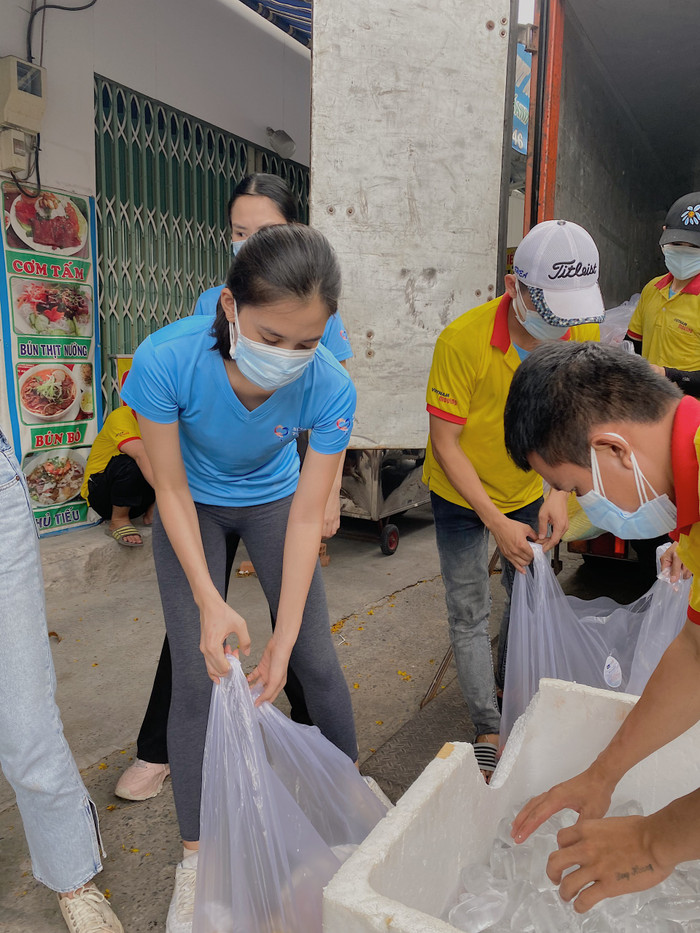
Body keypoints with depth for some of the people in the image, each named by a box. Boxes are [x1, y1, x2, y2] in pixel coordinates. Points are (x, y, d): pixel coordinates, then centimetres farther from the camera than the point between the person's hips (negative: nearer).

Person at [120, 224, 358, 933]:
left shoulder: (330, 389, -31)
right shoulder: (166, 360, -35)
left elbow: (305, 518, -23)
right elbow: (172, 490, -22)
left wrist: (285, 635, -26)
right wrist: (210, 603, -28)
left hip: (272, 501, 1)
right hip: (193, 508, -1)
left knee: (316, 661, 2)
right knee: (197, 675, -4)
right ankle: (195, 858, 17)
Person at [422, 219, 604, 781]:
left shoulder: (583, 332, -15)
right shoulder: (463, 340, -29)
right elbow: (445, 443, -22)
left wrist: (558, 493, -16)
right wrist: (495, 520, -24)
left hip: (528, 490, 4)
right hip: (462, 495, -4)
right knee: (470, 614, 3)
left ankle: (512, 690, 42)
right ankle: (489, 731, 19)